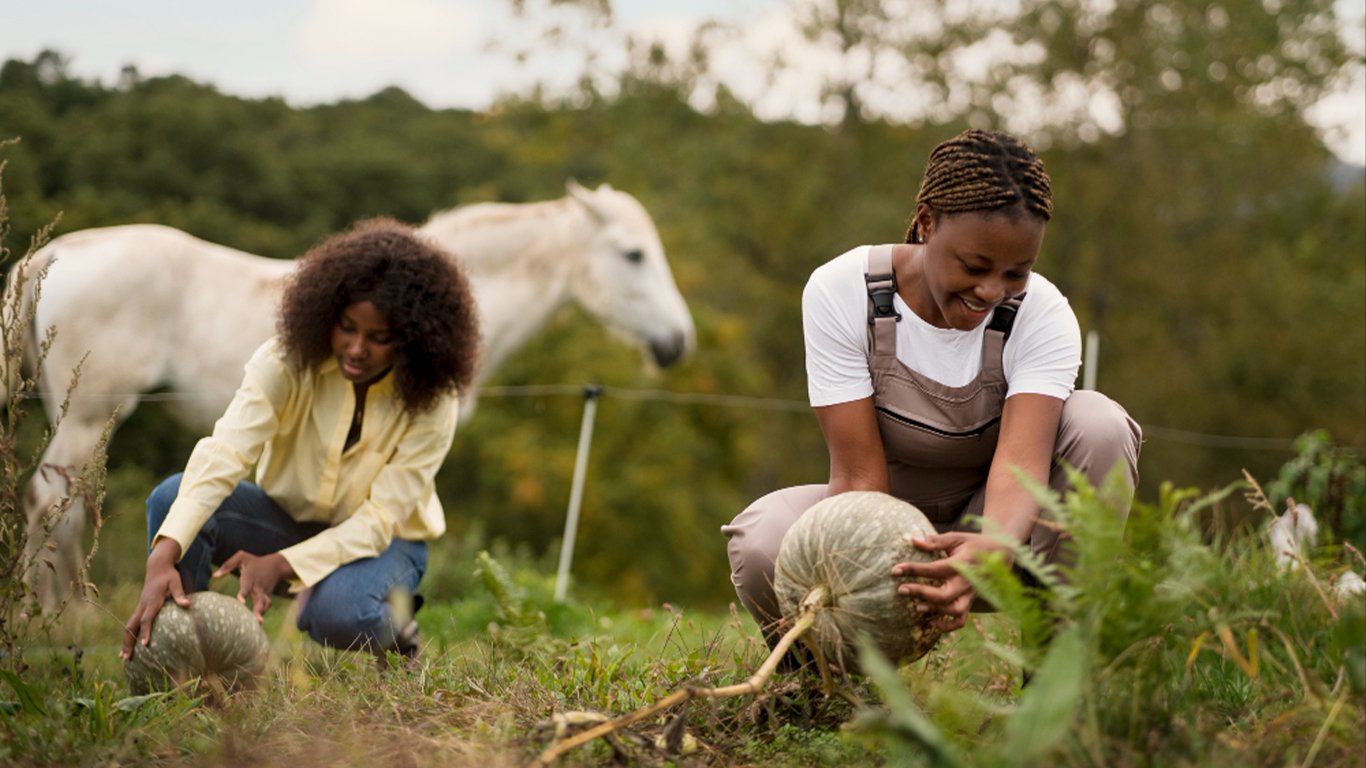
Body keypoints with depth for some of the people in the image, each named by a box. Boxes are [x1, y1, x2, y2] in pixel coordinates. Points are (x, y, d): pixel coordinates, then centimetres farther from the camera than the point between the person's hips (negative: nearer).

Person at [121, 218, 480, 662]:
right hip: (288, 518, 2)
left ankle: (393, 632, -1)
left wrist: (280, 564, -41)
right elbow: (225, 451, -35)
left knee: (334, 612, -38)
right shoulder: (289, 359, -21)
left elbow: (379, 519, -24)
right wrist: (162, 558, -50)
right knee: (173, 496, -27)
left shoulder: (432, 403, -22)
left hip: (379, 542, -2)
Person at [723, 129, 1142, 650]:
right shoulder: (841, 292, -20)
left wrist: (993, 547, -60)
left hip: (989, 525, 1)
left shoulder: (1042, 315, -19)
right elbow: (860, 474, -25)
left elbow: (1021, 461, -35)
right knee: (761, 541, -34)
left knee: (1098, 423, -27)